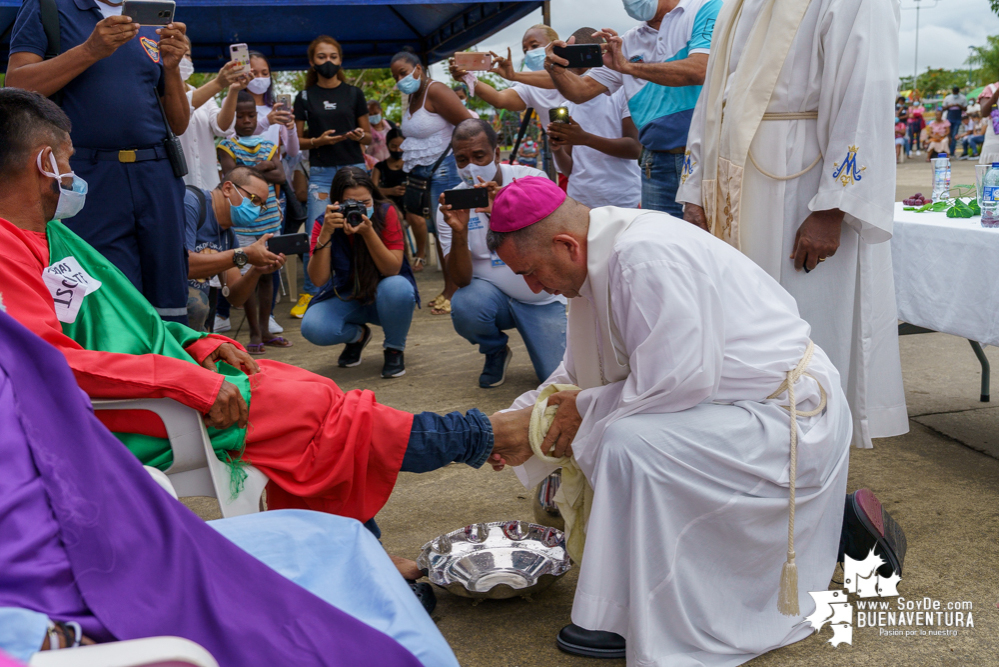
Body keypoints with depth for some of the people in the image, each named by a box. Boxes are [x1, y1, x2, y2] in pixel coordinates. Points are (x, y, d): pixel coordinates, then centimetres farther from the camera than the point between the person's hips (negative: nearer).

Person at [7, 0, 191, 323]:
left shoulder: (152, 28, 19)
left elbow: (179, 125, 17)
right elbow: (16, 87, -4)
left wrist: (172, 67, 1)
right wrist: (91, 50, -11)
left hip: (158, 178, 4)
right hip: (88, 179, -3)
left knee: (168, 307, 1)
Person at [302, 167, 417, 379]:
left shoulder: (386, 213, -18)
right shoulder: (323, 223, -13)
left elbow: (392, 270, -25)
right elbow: (319, 279, -23)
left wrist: (368, 232, -37)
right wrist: (325, 234, -35)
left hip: (384, 297, -1)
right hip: (346, 298, 2)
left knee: (396, 287, -37)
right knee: (312, 328, -27)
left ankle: (395, 349, -6)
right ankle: (358, 334, 11)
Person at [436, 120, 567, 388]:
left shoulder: (530, 178, -10)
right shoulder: (451, 204, -8)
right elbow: (462, 279, -16)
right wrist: (459, 233, -35)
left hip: (542, 297, -1)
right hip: (492, 293, 1)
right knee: (463, 306, -33)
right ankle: (496, 353, 2)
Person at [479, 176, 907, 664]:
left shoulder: (646, 256, -25)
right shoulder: (601, 261, 5)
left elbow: (681, 380, -27)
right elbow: (579, 373, 15)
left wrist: (587, 409, -14)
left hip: (786, 417, -10)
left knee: (631, 443, -25)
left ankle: (636, 622, -7)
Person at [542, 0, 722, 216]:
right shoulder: (627, 43, 16)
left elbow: (700, 70, -16)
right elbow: (581, 91, 13)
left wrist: (628, 65, -16)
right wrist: (557, 70, -9)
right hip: (657, 164, 5)